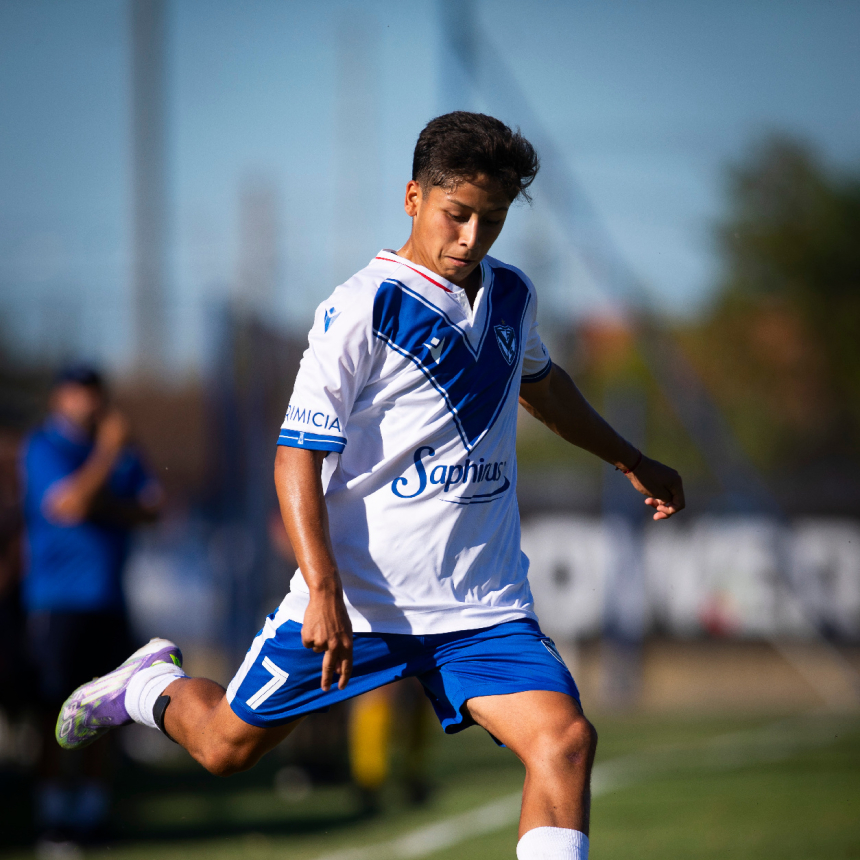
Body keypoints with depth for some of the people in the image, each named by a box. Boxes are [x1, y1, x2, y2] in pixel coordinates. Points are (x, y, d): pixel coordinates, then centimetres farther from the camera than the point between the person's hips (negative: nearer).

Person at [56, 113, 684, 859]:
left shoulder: (511, 295, 8)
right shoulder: (362, 309, -14)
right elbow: (297, 455, -15)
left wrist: (631, 462, 40)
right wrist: (322, 589, -25)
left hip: (482, 603, 4)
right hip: (356, 597, -4)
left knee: (565, 739, -18)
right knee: (227, 745, 8)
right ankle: (151, 686, 42)